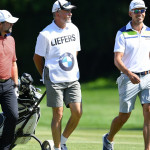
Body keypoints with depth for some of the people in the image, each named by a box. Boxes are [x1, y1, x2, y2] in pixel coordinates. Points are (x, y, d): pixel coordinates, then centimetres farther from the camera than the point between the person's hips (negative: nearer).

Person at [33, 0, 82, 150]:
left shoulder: (74, 29, 9)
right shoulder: (46, 34, -9)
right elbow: (37, 58, 2)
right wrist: (47, 77, 9)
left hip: (72, 80, 5)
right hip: (55, 81, -5)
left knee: (77, 112, -5)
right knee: (58, 114, -4)